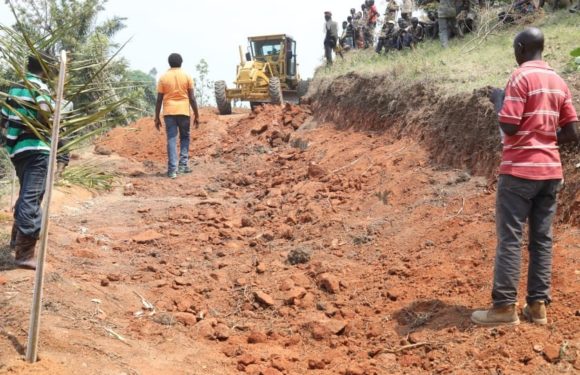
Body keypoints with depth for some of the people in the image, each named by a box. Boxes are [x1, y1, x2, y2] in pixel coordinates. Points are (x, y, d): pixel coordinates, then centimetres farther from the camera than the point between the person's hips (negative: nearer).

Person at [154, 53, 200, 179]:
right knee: (184, 137, 16)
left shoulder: (163, 77, 2)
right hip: (183, 111, 0)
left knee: (171, 139, 1)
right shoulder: (186, 76, 1)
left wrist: (157, 117, 7)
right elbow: (192, 98, -1)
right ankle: (183, 165, 9)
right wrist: (196, 115, 4)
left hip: (169, 112, 0)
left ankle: (172, 169, -6)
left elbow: (159, 99, 1)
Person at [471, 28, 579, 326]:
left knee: (509, 238, -3)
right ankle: (538, 305, 12)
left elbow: (508, 126, -15)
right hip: (550, 170, 7)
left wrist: (498, 100, 1)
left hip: (520, 170, -7)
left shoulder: (521, 76, -10)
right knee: (542, 239, 9)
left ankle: (504, 307, -1)